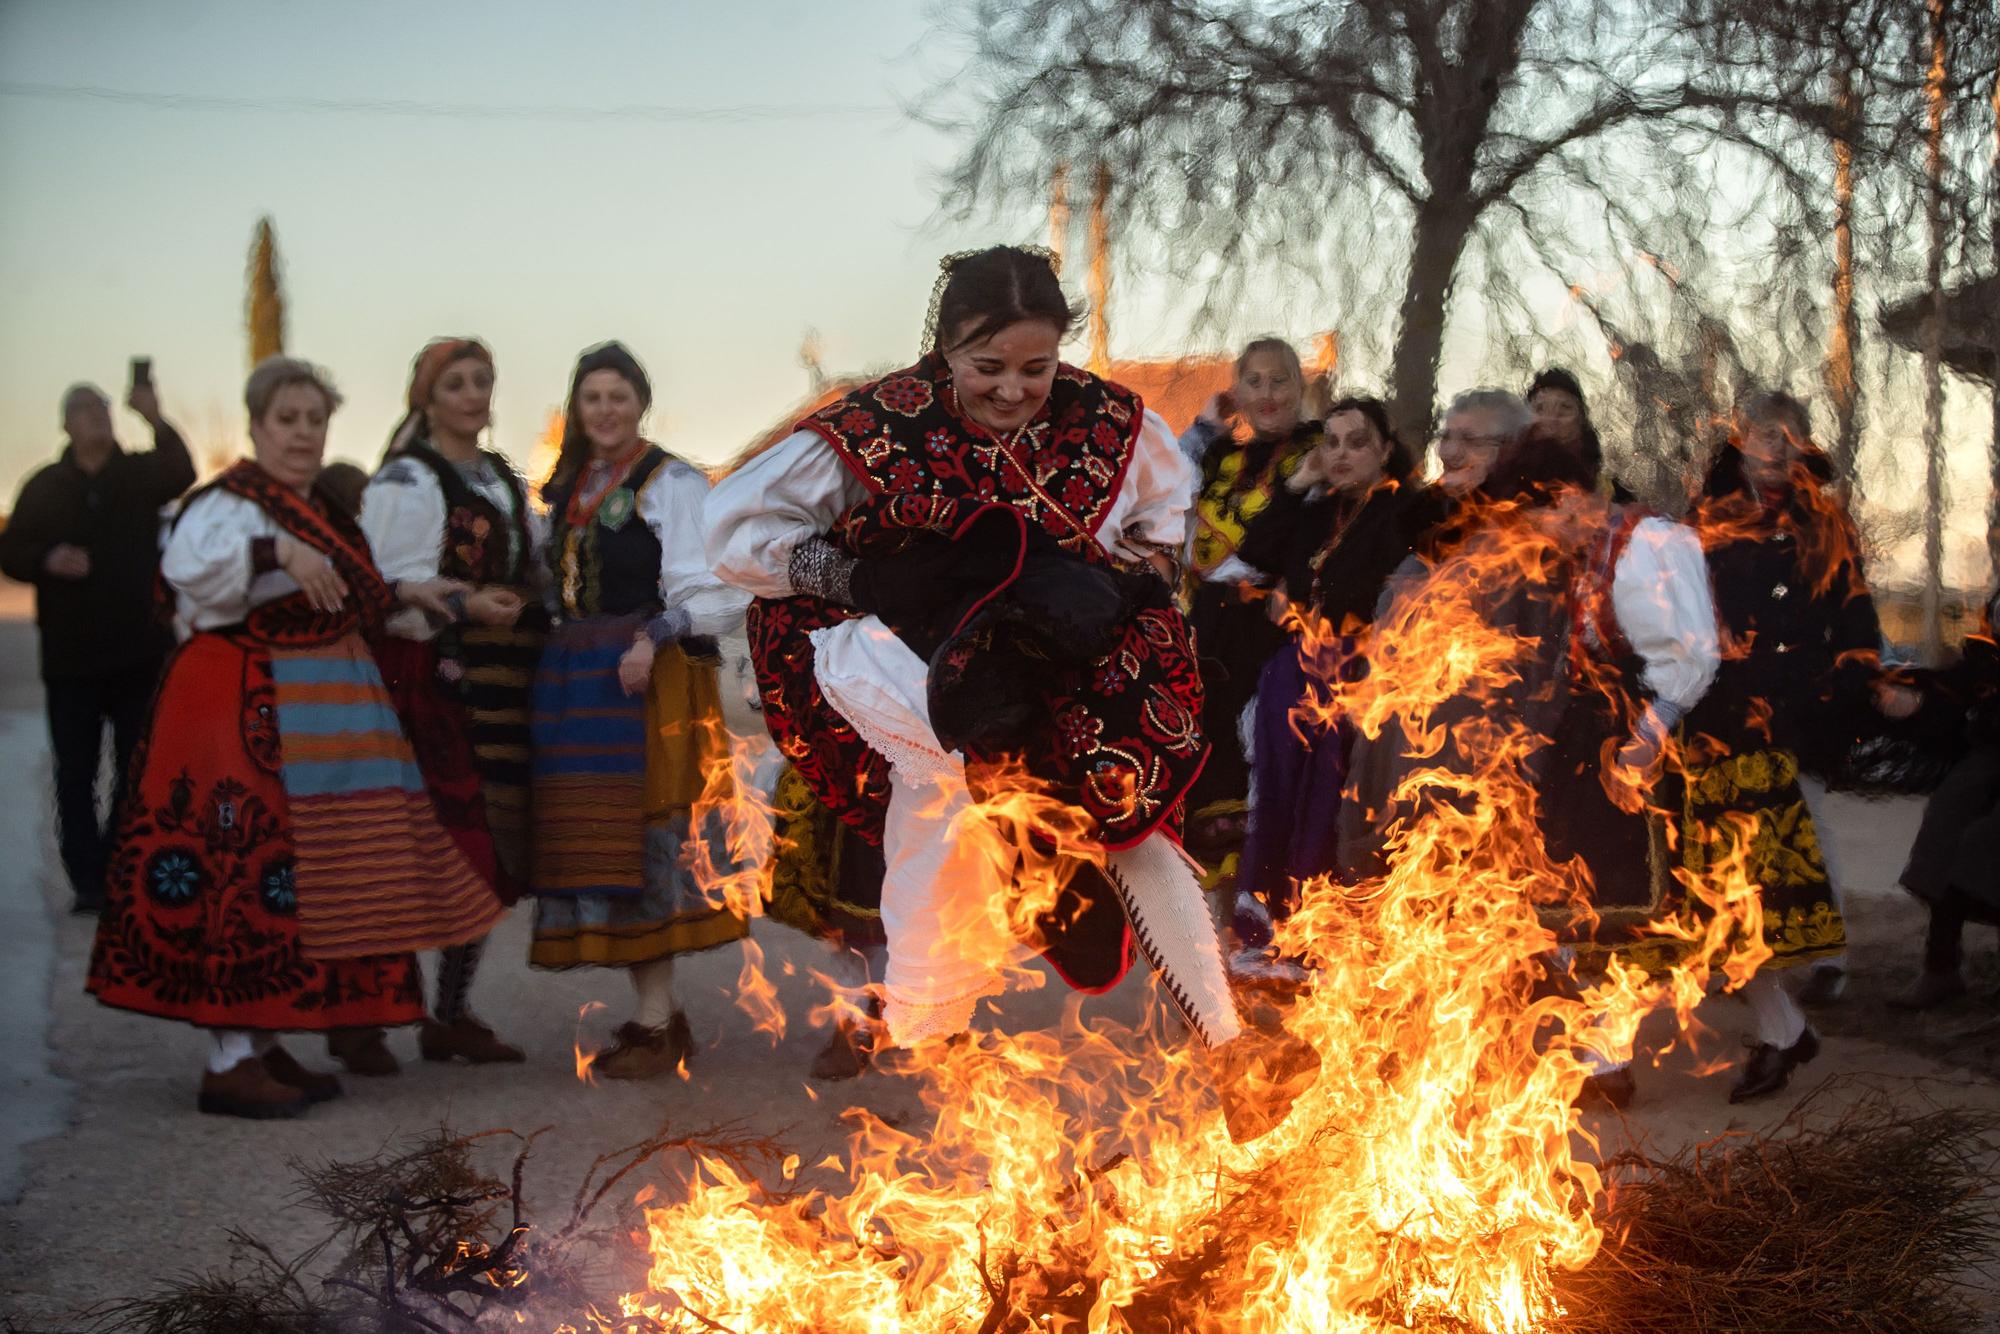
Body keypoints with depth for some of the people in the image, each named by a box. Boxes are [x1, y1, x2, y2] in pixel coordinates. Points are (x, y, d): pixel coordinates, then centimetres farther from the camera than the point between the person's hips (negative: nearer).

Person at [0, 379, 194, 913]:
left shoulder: (141, 472, 4)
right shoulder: (45, 487, 7)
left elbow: (182, 474, -18)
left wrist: (156, 421, -32)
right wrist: (48, 560, -16)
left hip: (138, 652, -1)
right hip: (70, 654, 1)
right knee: (75, 774, 1)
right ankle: (87, 882, 6)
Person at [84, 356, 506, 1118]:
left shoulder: (319, 511, 19)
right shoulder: (229, 504, -7)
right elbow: (186, 568, -28)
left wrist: (404, 595, 23)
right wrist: (274, 551, -38)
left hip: (322, 708, 9)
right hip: (246, 709, -9)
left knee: (297, 878, 8)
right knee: (244, 865, -12)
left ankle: (263, 1043, 15)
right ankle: (228, 1061, -10)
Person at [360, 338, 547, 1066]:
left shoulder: (504, 480, 20)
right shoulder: (406, 481, -4)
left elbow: (530, 570, 30)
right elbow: (394, 591, -13)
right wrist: (464, 607, -24)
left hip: (501, 687, 8)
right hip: (434, 679, -7)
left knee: (490, 849, 7)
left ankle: (452, 1012, 15)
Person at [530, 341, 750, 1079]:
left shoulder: (671, 483, -5)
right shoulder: (567, 489, 18)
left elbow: (712, 590, -13)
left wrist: (656, 637, -25)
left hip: (651, 678, -8)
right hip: (575, 679, 8)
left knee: (645, 835, -9)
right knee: (597, 841, 6)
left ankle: (657, 1021, -7)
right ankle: (658, 1011, 13)